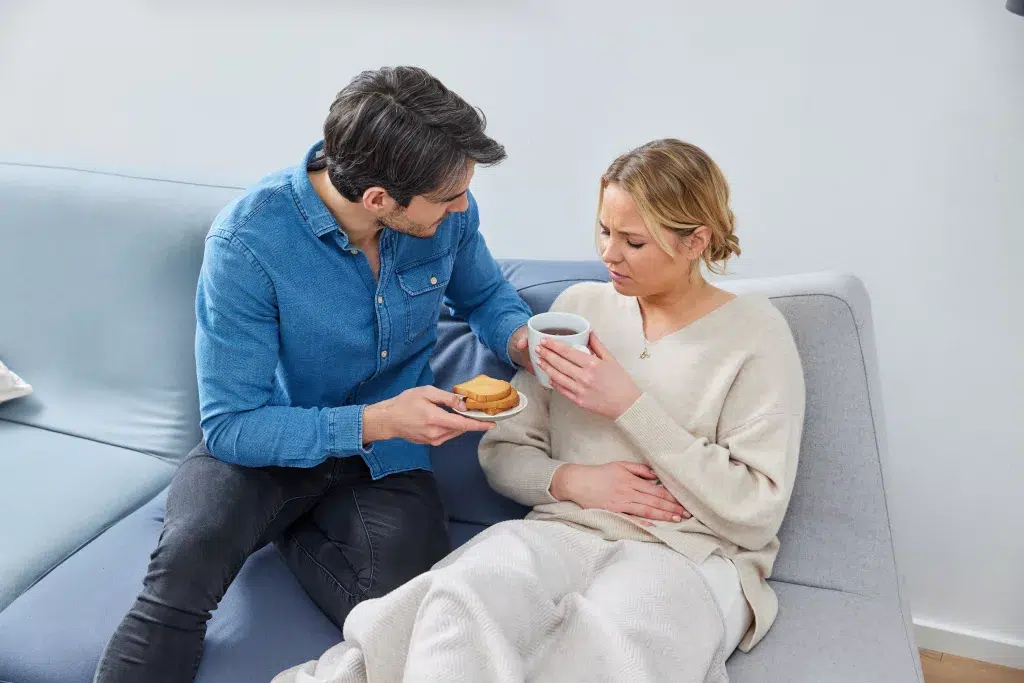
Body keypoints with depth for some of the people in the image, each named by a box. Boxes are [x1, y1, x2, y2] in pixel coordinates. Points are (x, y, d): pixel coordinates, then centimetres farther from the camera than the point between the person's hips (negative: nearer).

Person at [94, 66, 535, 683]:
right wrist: (377, 420, -31)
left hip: (386, 457, 4)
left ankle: (292, 532, 4)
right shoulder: (248, 240, -24)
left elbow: (487, 296, 11)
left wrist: (520, 339, -13)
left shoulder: (450, 212, -12)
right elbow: (232, 425, -20)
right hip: (263, 447, -3)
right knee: (184, 569, -35)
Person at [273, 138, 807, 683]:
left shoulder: (755, 333, 1)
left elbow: (757, 514, -6)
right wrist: (570, 479, -9)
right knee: (464, 599, -35)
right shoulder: (579, 306, 12)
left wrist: (629, 406, -12)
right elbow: (503, 454, 14)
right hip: (562, 531, 2)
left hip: (692, 558, -2)